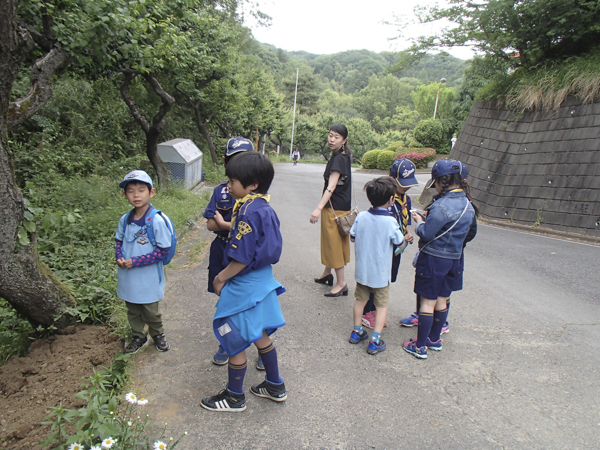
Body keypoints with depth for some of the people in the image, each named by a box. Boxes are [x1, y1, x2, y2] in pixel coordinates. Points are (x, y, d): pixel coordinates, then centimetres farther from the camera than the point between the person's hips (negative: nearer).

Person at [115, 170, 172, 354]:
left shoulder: (156, 221, -20)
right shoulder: (125, 220, -2)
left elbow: (163, 250, -19)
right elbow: (119, 241, 12)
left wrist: (136, 262, -21)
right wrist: (120, 258, -8)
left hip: (148, 279, -5)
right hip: (128, 278, 5)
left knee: (151, 311, 14)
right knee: (133, 311, 21)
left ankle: (158, 335, 39)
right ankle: (138, 337, 42)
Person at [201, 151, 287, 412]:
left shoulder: (249, 212, -25)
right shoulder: (264, 207, 4)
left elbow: (242, 258, -24)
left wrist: (221, 278, -11)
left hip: (244, 286, -10)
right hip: (262, 280, 10)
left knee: (235, 342, 9)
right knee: (259, 335, 23)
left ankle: (234, 397, 28)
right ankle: (275, 386, 38)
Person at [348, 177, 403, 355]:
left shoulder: (361, 217, -10)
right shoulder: (390, 221, -21)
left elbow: (352, 237, 2)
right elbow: (399, 242, -7)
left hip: (362, 270, 4)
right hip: (381, 273, -4)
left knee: (360, 300, 21)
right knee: (382, 305, 11)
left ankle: (357, 331, 33)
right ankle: (375, 341, 11)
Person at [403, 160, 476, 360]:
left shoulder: (442, 205, -23)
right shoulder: (468, 204, 4)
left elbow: (426, 234, -21)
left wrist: (419, 222, -1)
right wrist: (430, 218, 8)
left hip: (433, 259, -8)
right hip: (454, 259, 8)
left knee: (428, 302, 1)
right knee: (441, 300, 19)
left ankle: (420, 346, 12)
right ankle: (434, 339, 34)